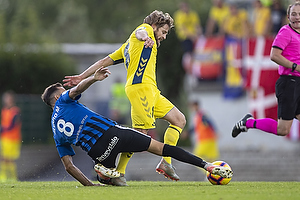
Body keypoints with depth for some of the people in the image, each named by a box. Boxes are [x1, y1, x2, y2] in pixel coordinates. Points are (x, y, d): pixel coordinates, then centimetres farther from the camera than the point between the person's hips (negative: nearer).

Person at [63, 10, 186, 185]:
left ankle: (165, 163, 4)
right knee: (141, 131, -16)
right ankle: (119, 172, -14)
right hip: (141, 86, -10)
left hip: (151, 91, 10)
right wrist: (145, 37, -42)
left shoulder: (128, 46, 32)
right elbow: (139, 32, -17)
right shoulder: (145, 29, 9)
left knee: (179, 120, 9)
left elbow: (105, 61, 29)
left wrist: (82, 77, 27)